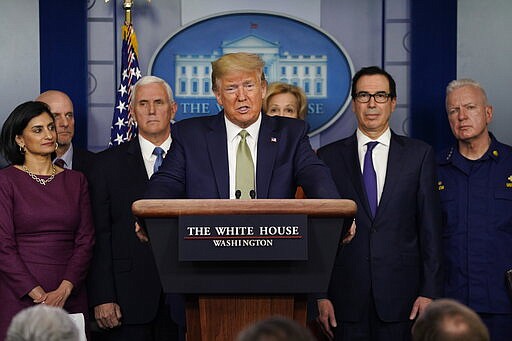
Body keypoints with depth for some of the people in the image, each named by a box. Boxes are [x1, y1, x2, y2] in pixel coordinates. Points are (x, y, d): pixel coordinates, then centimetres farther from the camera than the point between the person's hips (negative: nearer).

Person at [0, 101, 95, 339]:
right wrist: (38, 295, -13)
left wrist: (64, 290, -9)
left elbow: (85, 241, 5)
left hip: (70, 299, 3)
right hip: (20, 298, -3)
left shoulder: (76, 181, 12)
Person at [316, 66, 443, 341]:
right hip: (346, 296, 0)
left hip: (401, 295, 0)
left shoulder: (419, 154, 6)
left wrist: (429, 291, -3)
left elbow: (430, 227, 4)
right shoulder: (329, 157, 6)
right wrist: (320, 295, -1)